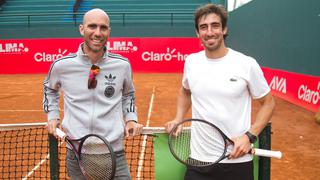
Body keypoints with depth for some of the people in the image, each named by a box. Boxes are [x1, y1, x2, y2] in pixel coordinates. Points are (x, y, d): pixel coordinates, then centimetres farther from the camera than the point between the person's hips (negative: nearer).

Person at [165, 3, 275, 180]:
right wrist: (178, 119, 6)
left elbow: (268, 103, 0)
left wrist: (249, 136, -11)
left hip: (237, 161, -2)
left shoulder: (247, 64, -10)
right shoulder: (191, 61, 1)